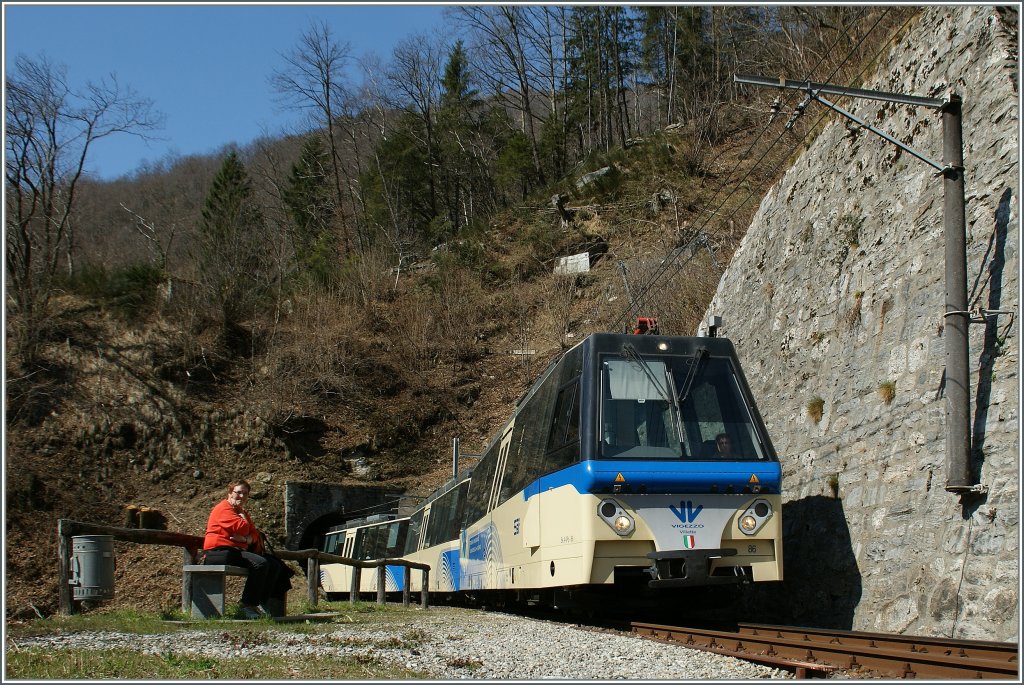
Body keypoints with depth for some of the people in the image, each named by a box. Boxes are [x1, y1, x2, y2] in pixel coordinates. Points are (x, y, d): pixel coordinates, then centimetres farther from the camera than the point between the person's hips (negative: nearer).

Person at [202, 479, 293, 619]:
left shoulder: (242, 512, 24)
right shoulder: (223, 508, -6)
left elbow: (254, 534, 12)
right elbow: (242, 529, -19)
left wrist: (247, 539, -11)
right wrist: (242, 517, 2)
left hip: (238, 551, 10)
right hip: (219, 551, -10)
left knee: (275, 565, -1)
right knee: (260, 564, -29)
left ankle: (261, 603, -2)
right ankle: (248, 605, -24)